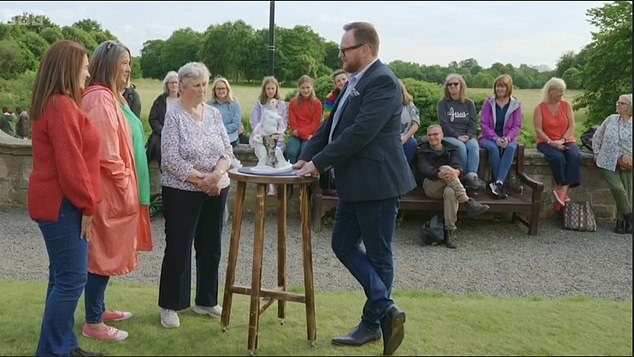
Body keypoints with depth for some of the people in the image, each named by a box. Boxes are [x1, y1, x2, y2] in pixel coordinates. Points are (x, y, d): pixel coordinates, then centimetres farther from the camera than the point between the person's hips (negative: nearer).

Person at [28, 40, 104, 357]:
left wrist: (84, 203, 16)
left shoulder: (54, 104, 15)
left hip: (57, 202, 11)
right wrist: (87, 205, -14)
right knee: (71, 279, -6)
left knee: (63, 276, 14)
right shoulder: (62, 106, -18)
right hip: (62, 204, -11)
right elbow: (70, 164, -22)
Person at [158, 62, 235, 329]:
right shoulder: (173, 116, -9)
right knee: (178, 248, 1)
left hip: (216, 190, 6)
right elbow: (172, 160, -15)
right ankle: (170, 306, 15)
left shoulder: (214, 113, 6)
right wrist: (202, 180, -17)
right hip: (182, 192, -5)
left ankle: (206, 301, 27)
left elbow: (227, 152, 3)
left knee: (210, 247, 13)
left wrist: (216, 175, -15)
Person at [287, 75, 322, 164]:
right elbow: (292, 122, 3)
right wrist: (305, 135, -10)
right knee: (292, 152, -26)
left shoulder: (317, 103, 2)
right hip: (296, 135, 2)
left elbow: (315, 123, -2)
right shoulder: (293, 102, 8)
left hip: (310, 135, -2)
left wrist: (300, 131, -13)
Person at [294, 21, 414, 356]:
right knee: (343, 244, 11)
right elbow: (332, 123, 15)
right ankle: (386, 309, 16)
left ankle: (372, 322, 16)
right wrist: (306, 156, 4)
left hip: (377, 182, -10)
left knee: (377, 254, 4)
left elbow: (360, 132, -23)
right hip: (355, 182, 10)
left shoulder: (382, 81, -16)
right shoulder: (355, 81, 13)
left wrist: (319, 163, -18)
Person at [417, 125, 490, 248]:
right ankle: (468, 202, -42)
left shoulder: (451, 148, 18)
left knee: (450, 192, -38)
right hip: (431, 185, -1)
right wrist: (439, 174, -29)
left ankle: (450, 231, -36)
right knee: (446, 168, -32)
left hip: (450, 186, 1)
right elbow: (424, 169, -7)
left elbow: (457, 163, -2)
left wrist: (457, 171, -30)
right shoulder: (422, 150, 13)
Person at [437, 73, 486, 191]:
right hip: (449, 136, -2)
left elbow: (473, 123, 6)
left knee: (474, 145, -31)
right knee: (461, 146, -34)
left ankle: (472, 175, -40)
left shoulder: (469, 103, 14)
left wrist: (467, 136, -13)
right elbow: (444, 124, -4)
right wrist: (457, 136, -15)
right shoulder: (443, 103, 6)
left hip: (467, 136, 2)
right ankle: (464, 176, -25)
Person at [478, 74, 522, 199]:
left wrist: (507, 138, -18)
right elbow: (484, 123, -3)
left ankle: (497, 183, -39)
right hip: (489, 137, -1)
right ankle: (500, 184, -27)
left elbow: (517, 126, 2)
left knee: (511, 147, -34)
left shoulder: (515, 104, 6)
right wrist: (496, 139, -17)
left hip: (507, 139, 1)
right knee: (493, 148, -35)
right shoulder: (489, 102, 3)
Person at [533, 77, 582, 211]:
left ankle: (562, 190, -29)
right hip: (547, 142, -3)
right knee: (558, 157, -34)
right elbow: (538, 130, -8)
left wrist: (562, 140, -15)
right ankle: (564, 192, -19)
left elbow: (572, 126, 1)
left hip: (566, 141, 3)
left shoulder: (566, 105, 7)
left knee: (576, 156, -30)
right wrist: (551, 142, -21)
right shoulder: (540, 108, -1)